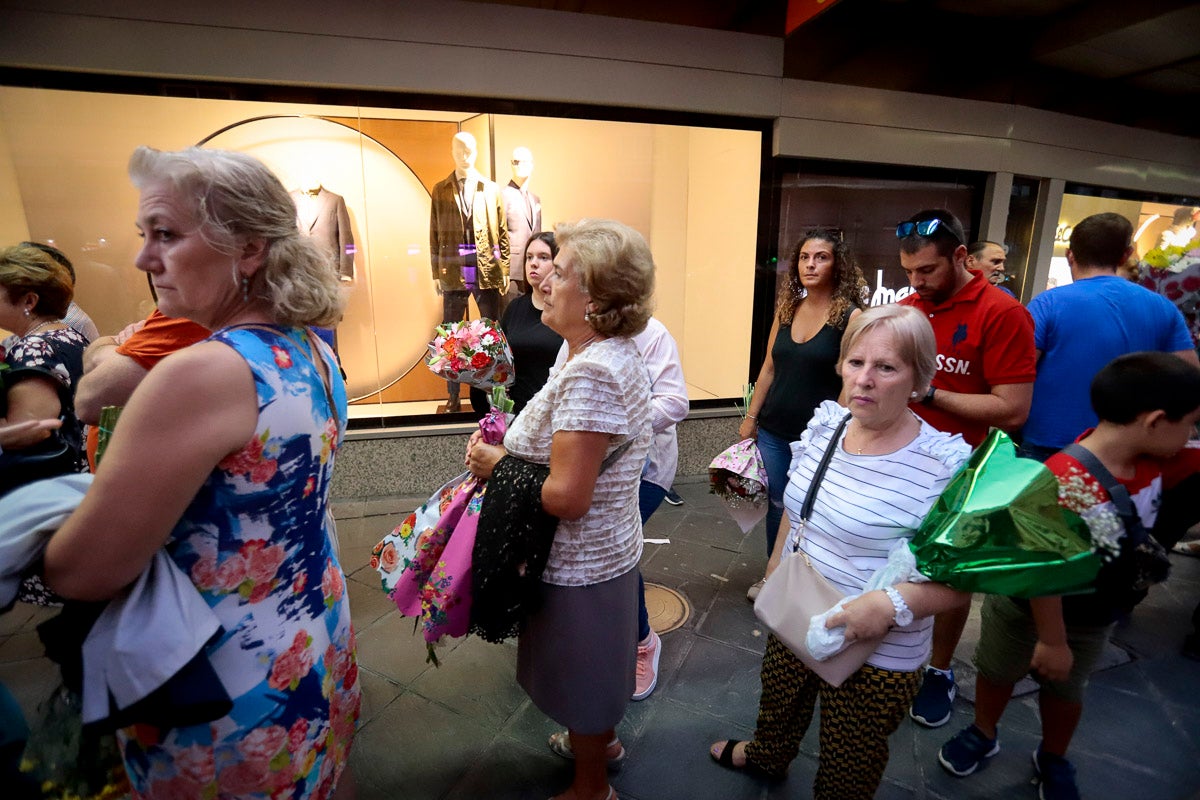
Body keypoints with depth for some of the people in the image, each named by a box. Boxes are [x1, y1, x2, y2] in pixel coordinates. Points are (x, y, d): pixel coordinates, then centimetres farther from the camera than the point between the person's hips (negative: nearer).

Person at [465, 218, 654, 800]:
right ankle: (602, 738, 58)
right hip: (608, 549, 9)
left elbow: (565, 496, -32)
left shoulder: (591, 373, -31)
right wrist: (510, 450, -1)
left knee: (581, 676, 17)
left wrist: (497, 465, -17)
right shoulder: (616, 354, 1)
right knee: (593, 663, 31)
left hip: (578, 566, -9)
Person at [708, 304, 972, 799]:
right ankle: (767, 755, 63)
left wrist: (894, 602, -34)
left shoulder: (944, 466, -25)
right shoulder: (824, 425, -7)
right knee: (778, 703, 32)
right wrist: (775, 567, 13)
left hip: (876, 656, -5)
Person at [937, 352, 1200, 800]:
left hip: (1093, 618, 6)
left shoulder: (1152, 460, -14)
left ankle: (1053, 760, 51)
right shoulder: (1065, 481, -36)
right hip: (1023, 606, -6)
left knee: (1066, 689, 25)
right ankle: (982, 735, 47)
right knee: (998, 673, 20)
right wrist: (1051, 640, -19)